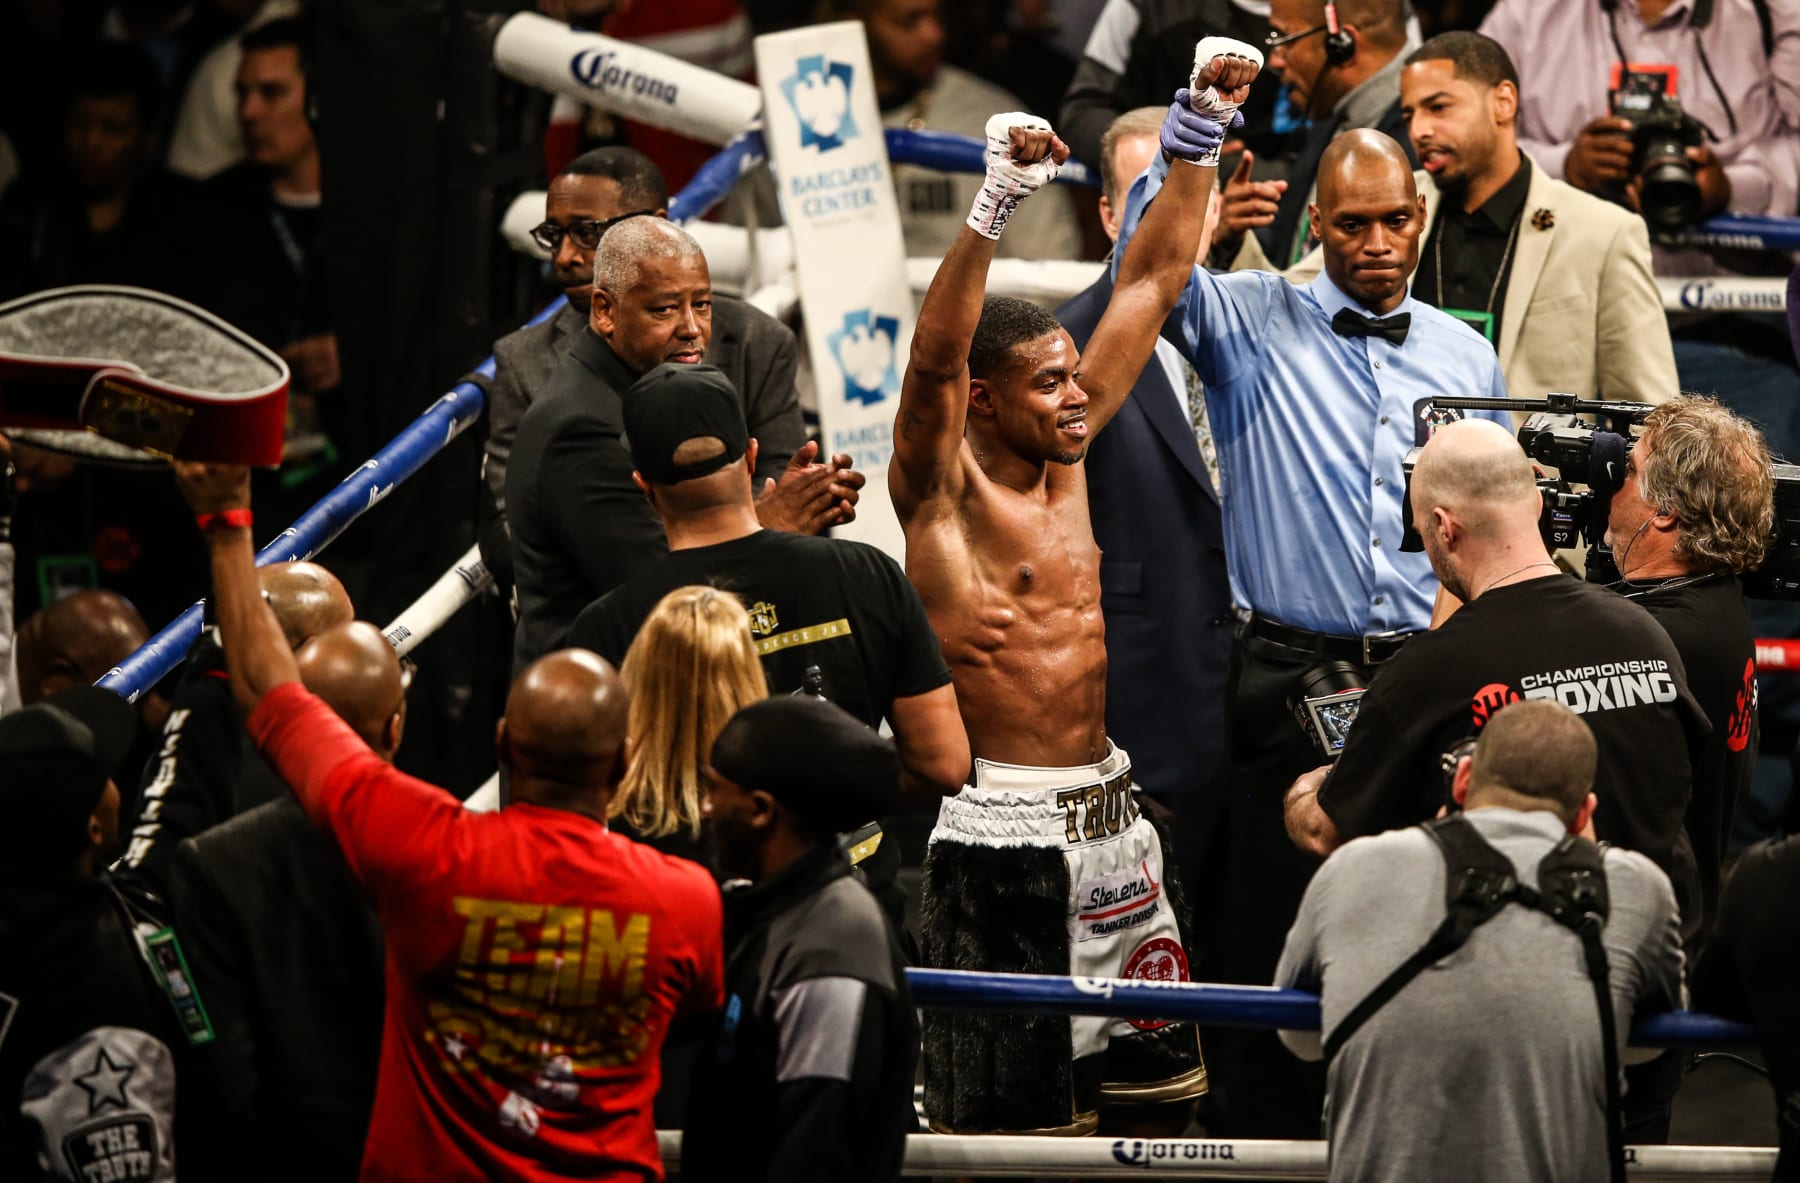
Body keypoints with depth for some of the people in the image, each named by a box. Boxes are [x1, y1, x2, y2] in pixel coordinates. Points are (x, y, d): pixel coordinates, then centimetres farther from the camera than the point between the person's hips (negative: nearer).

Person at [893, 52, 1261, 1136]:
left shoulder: (1066, 455, 8)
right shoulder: (945, 487, -10)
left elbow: (1153, 281, 10)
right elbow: (934, 359, -29)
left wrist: (1204, 130, 4)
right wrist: (997, 206, -41)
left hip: (1110, 815, 7)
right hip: (1000, 832, -7)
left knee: (1166, 1086, 10)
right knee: (1004, 1120, -5)